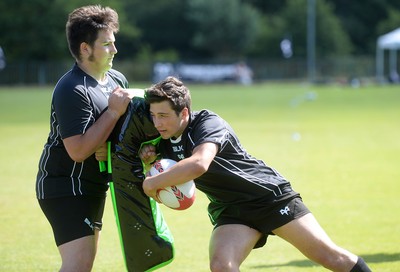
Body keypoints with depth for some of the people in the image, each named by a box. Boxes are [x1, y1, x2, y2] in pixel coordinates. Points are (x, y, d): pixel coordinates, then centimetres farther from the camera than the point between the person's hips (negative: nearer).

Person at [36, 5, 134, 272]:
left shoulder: (118, 80, 7)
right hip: (65, 186, -10)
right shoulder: (72, 90, -21)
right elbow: (78, 150, -28)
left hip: (92, 185, 10)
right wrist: (114, 111, -23)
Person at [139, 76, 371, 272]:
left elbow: (198, 165, -41)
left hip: (270, 195, -5)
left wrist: (154, 182, -29)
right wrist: (150, 160, -3)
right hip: (230, 211, 6)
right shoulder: (165, 141, 1)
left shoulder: (208, 123, -21)